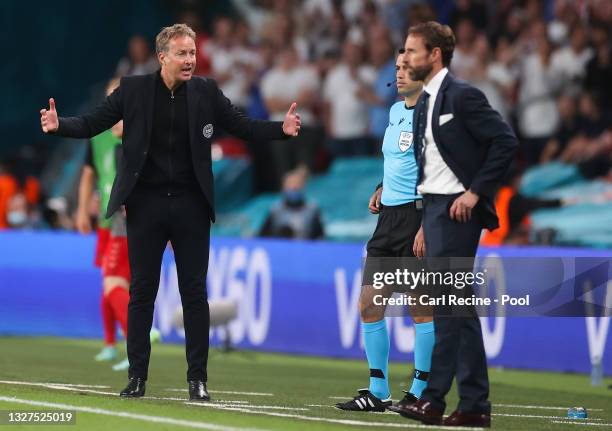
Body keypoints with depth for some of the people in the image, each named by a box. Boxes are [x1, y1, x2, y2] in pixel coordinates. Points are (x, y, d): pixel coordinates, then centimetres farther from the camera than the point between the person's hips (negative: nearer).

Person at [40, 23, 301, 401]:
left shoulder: (206, 92, 1)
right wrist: (60, 125, -19)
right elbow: (92, 123, 0)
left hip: (190, 205, 1)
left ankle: (198, 379, 8)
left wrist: (281, 129, -10)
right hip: (145, 203, -1)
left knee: (195, 292, 2)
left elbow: (242, 126, 6)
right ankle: (137, 377, 11)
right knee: (141, 292, 4)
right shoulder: (133, 90, -2)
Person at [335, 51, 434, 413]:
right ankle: (378, 392, 12)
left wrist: (426, 228, -22)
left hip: (416, 215, -9)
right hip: (389, 217, 9)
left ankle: (421, 391, 4)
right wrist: (383, 189, 15)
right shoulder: (395, 111, 15)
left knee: (422, 308, -3)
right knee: (369, 305, 6)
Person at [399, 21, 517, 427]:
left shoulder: (463, 95, -12)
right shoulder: (425, 102, 14)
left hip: (456, 208, -9)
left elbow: (506, 142, -16)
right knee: (459, 305, 9)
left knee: (449, 304, -8)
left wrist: (475, 191, -16)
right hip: (434, 207, 9)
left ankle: (434, 398, -5)